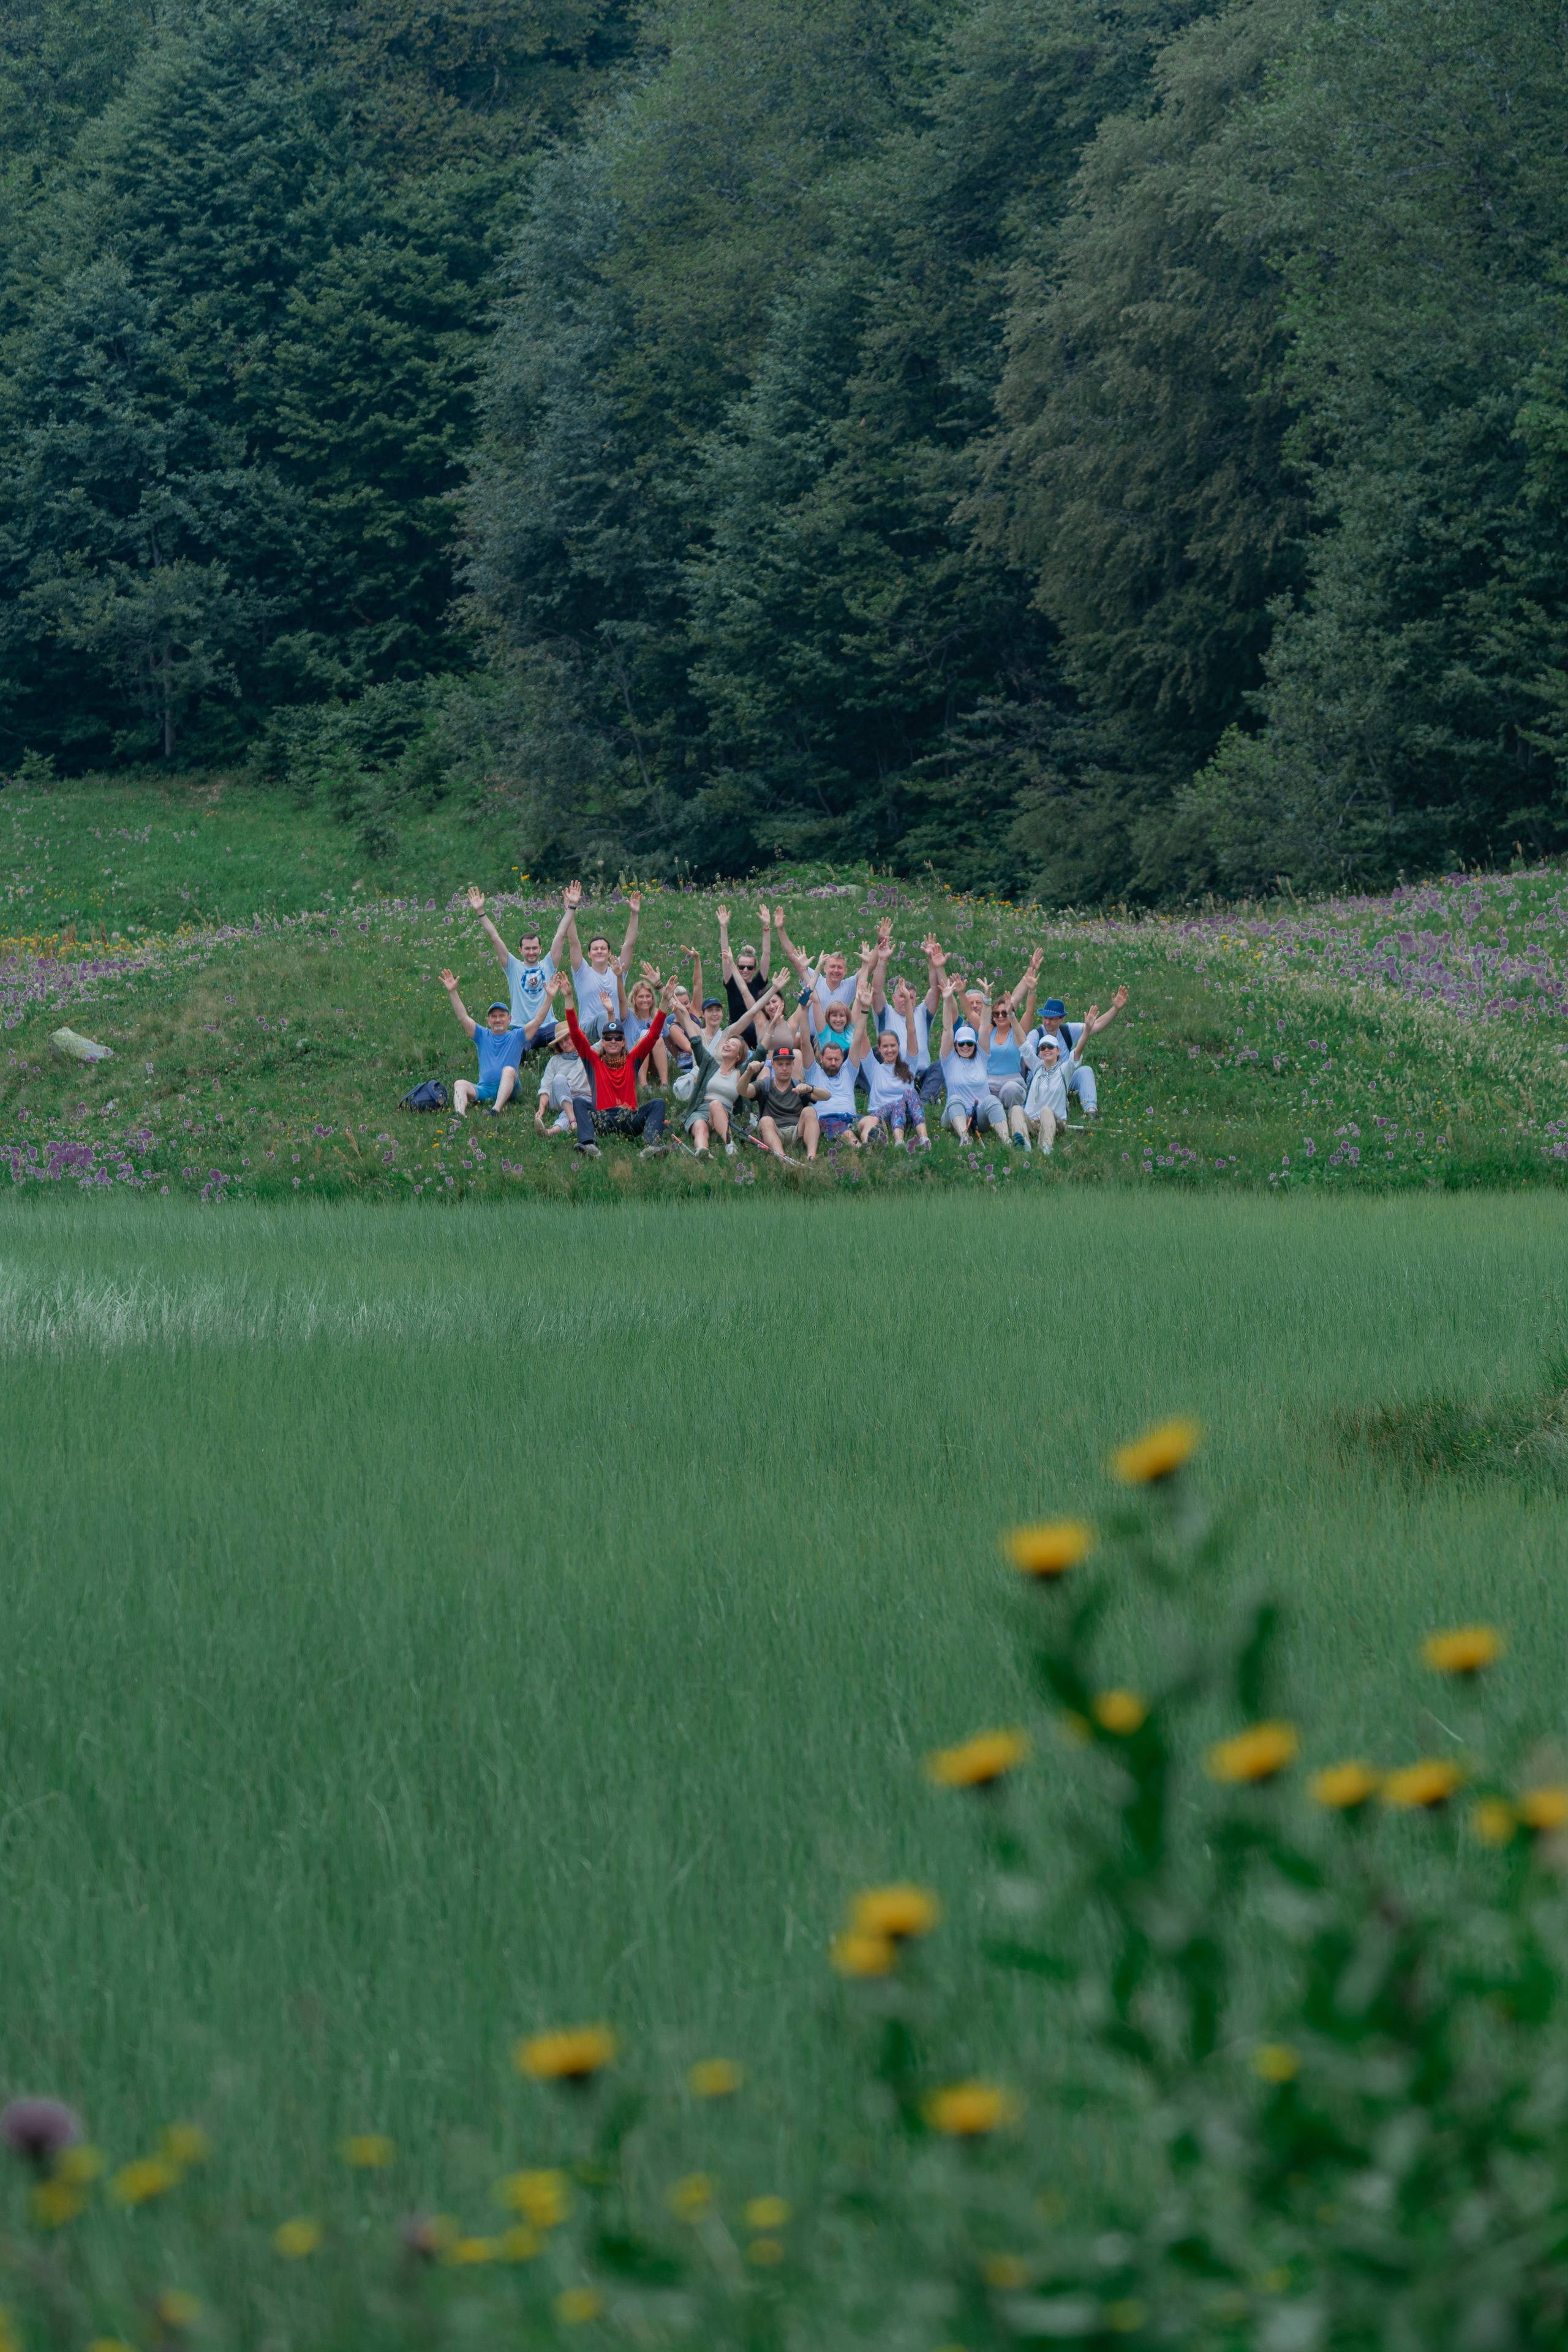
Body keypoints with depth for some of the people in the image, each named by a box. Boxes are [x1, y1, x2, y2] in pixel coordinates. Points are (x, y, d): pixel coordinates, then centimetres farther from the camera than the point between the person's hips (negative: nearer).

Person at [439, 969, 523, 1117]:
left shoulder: (516, 1037, 12)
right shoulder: (483, 1036, 17)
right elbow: (463, 1017, 9)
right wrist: (453, 992, -1)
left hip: (508, 1090, -2)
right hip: (484, 1089, 2)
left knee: (509, 1070, -32)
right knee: (460, 1084, -23)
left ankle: (497, 1110, -50)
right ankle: (460, 1114, -54)